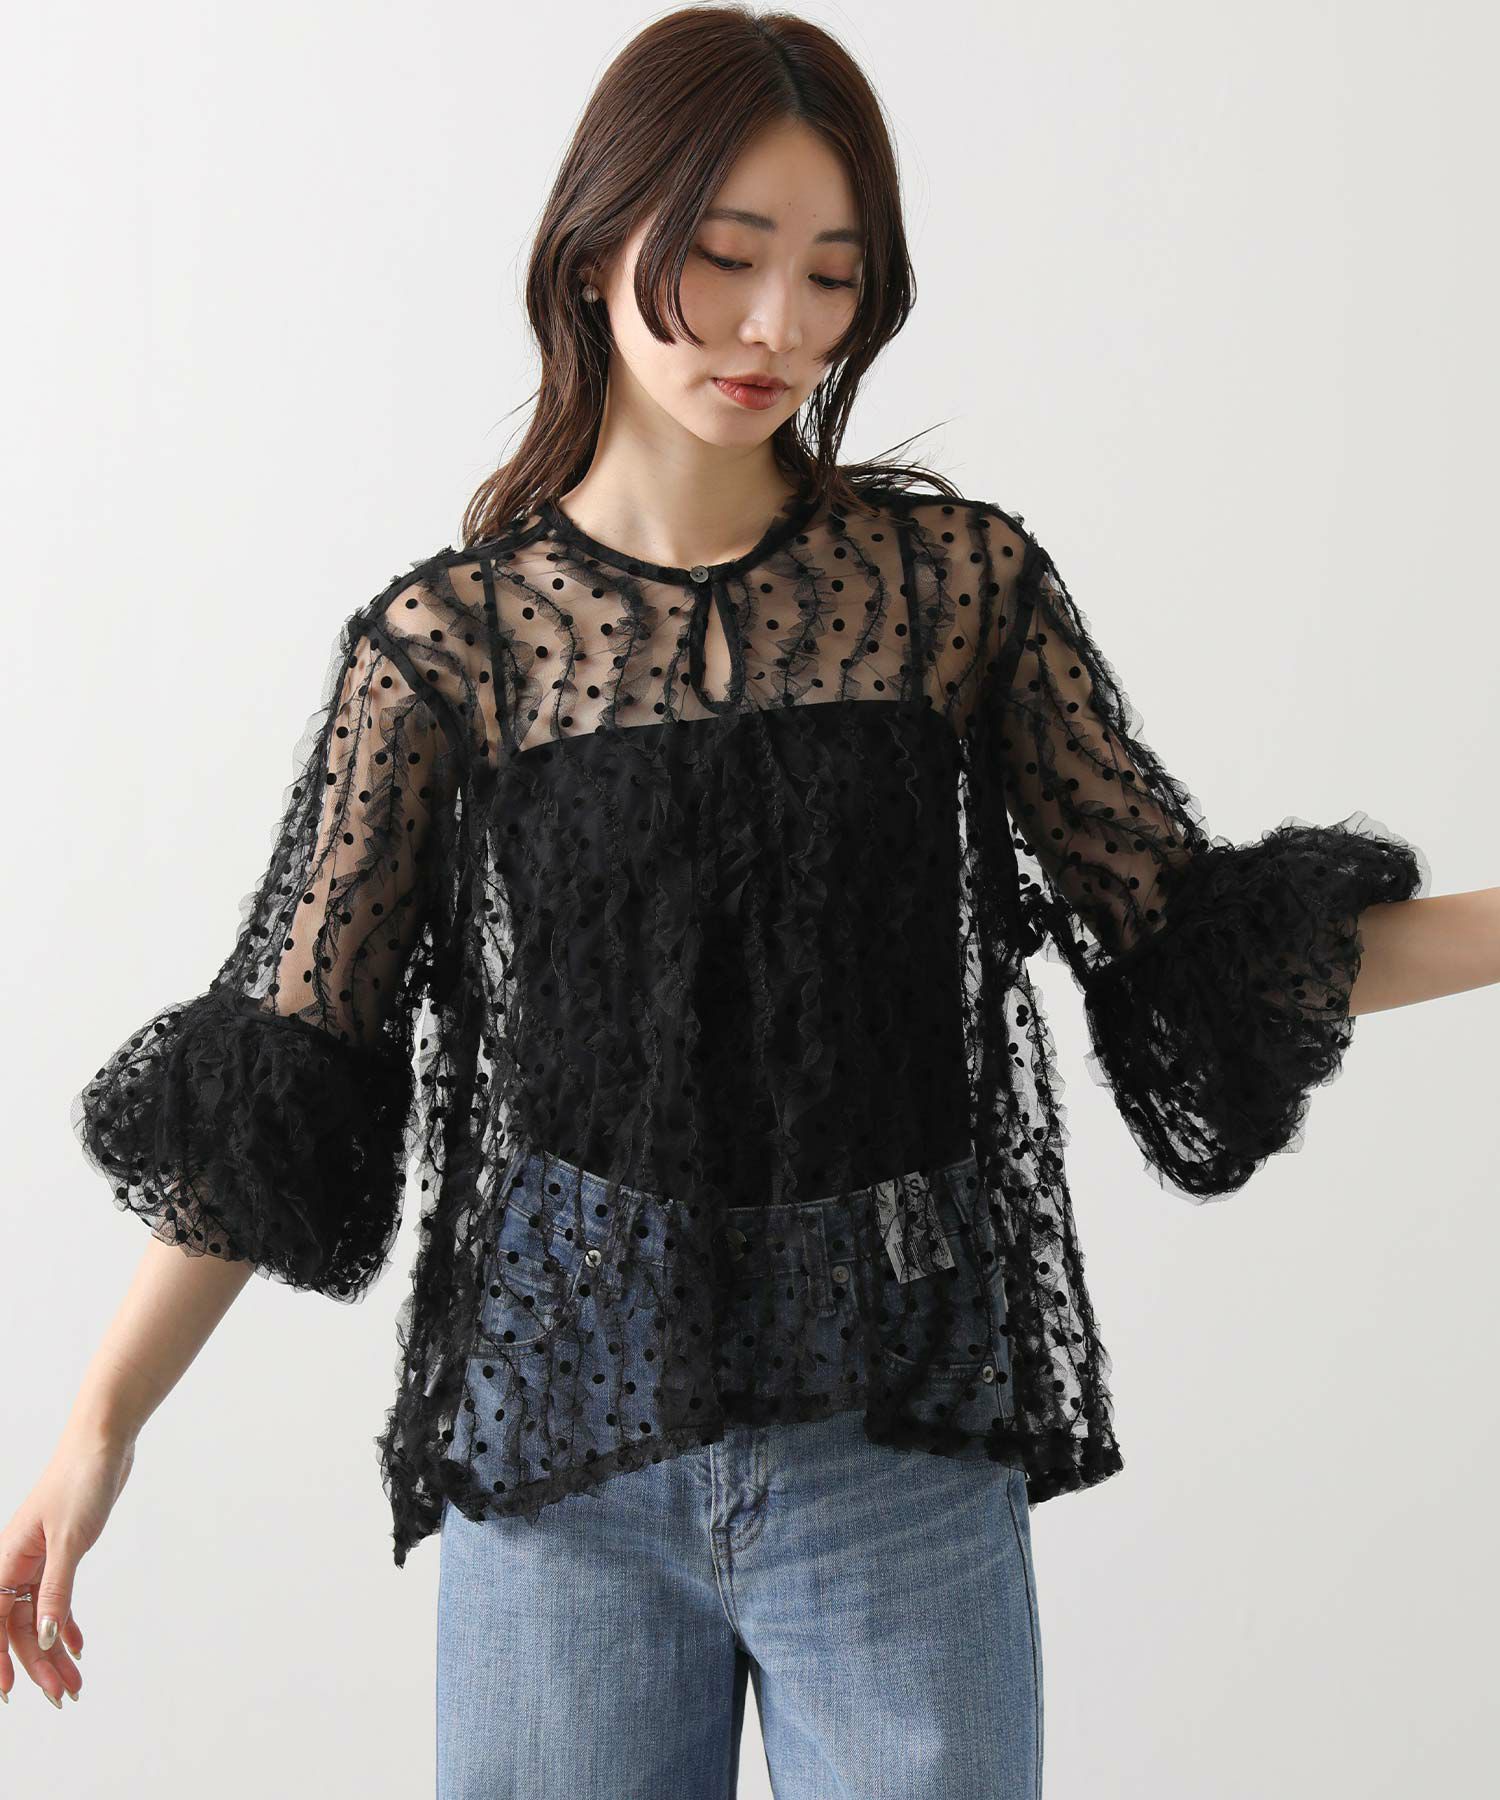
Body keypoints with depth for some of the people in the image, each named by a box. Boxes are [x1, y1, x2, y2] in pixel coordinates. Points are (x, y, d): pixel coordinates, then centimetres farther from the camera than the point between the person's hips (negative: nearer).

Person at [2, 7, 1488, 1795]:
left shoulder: (961, 580, 0)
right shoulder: (450, 640, -3)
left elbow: (1192, 933, 5)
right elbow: (281, 1063, -2)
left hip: (897, 1439, 1)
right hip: (563, 1444, 0)